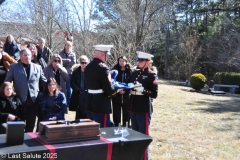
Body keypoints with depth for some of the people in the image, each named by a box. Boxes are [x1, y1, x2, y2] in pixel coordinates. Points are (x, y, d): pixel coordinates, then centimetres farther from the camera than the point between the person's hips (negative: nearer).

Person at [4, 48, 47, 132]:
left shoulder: (38, 67, 10)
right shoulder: (13, 67, 4)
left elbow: (44, 82, 13)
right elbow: (6, 82, 6)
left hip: (33, 101, 2)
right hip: (20, 101, -2)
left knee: (30, 127, 11)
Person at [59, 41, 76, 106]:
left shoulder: (73, 54, 7)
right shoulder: (61, 53, 6)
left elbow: (73, 63, -8)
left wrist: (64, 61, -8)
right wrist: (68, 61, -11)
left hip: (69, 73, 0)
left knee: (69, 90, 6)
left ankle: (68, 103, 15)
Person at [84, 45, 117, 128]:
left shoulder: (88, 67, 9)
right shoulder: (103, 68, -17)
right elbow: (109, 89, -20)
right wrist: (114, 92, 2)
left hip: (90, 103, 9)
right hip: (101, 105, -9)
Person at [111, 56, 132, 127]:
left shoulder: (130, 71, 2)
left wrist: (125, 90, -15)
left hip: (127, 96, 0)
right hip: (116, 96, 0)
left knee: (126, 113, 7)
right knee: (116, 113, 4)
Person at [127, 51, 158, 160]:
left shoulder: (152, 75, -8)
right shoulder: (135, 73, 9)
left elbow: (154, 94, -11)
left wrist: (143, 90, -23)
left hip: (144, 110, -6)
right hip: (133, 108, 7)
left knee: (143, 135, 2)